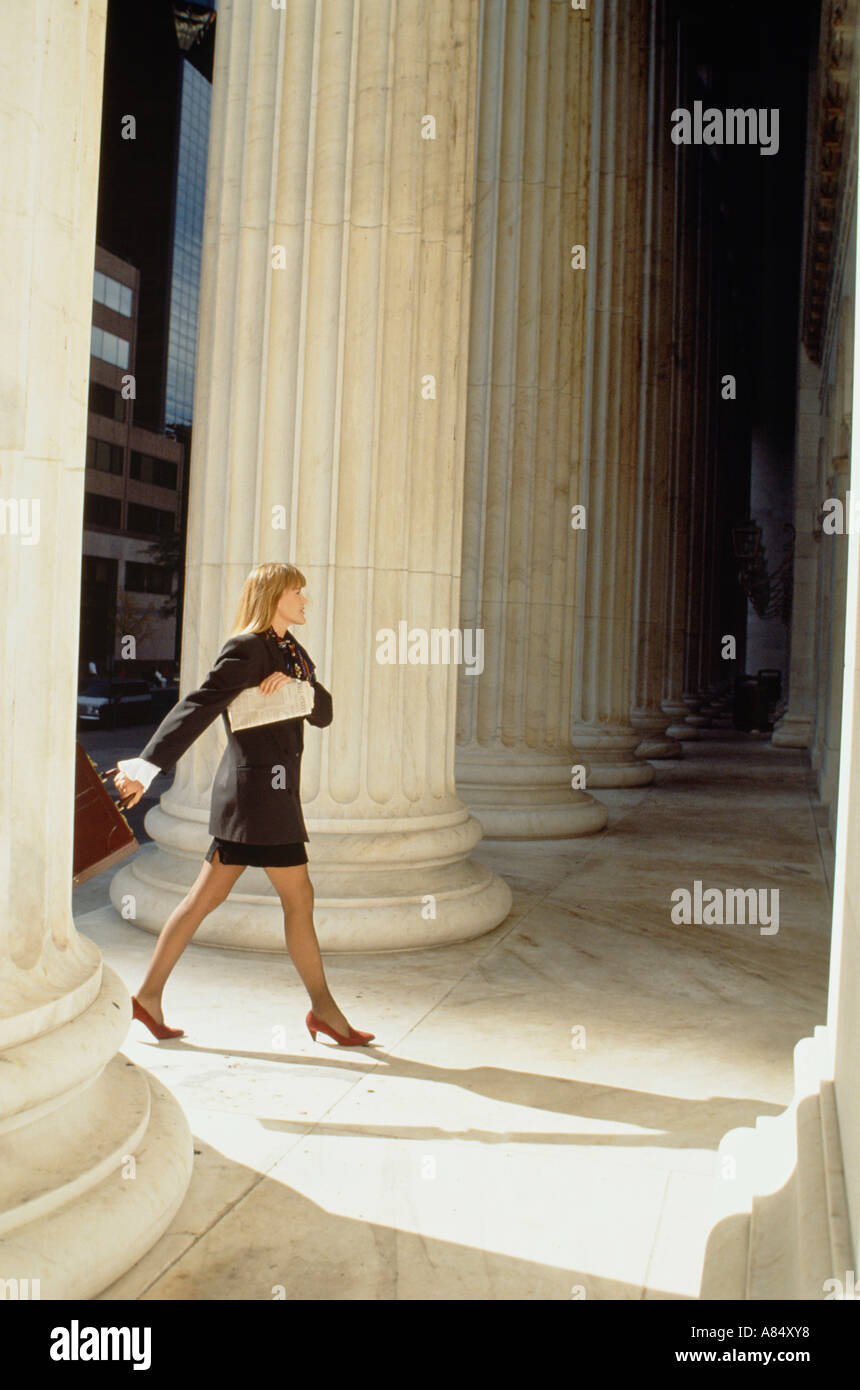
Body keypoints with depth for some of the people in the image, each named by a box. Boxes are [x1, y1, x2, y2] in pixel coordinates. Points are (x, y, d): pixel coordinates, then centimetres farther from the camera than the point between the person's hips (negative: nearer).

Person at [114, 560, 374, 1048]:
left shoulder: (291, 652, 16)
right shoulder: (246, 648, -12)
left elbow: (324, 713, 10)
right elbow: (198, 706, -19)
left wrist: (297, 682, -10)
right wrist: (149, 765, -23)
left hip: (272, 789, 9)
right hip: (259, 785, -9)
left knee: (207, 896, 11)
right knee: (299, 898, 0)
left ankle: (150, 994, 19)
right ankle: (323, 1008, 13)